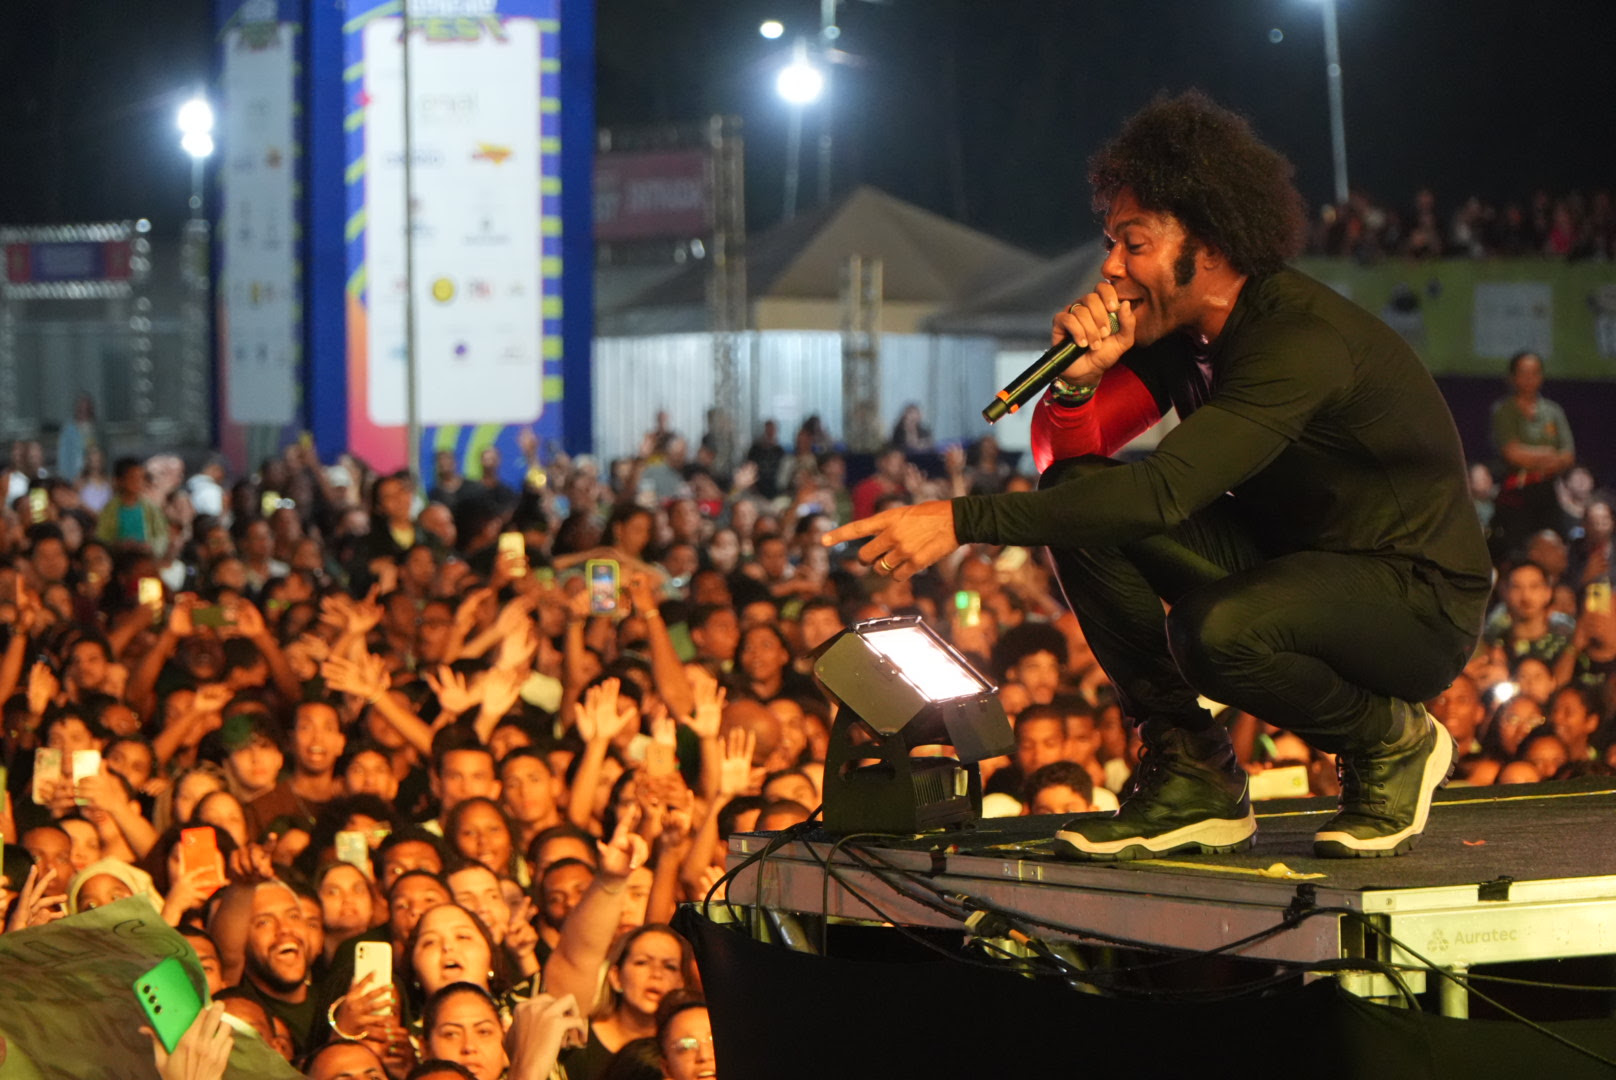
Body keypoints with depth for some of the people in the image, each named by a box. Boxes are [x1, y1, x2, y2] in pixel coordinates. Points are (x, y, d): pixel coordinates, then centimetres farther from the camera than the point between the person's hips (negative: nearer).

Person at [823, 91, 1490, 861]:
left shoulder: (1303, 342, -28)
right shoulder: (1173, 323, -1)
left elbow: (1162, 493, -38)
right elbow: (1063, 457, 2)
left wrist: (963, 522, -40)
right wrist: (1080, 377, -21)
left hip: (1417, 597, -8)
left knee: (1217, 630, -37)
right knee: (1076, 499, -9)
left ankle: (1392, 743, -6)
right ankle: (1192, 775, -5)